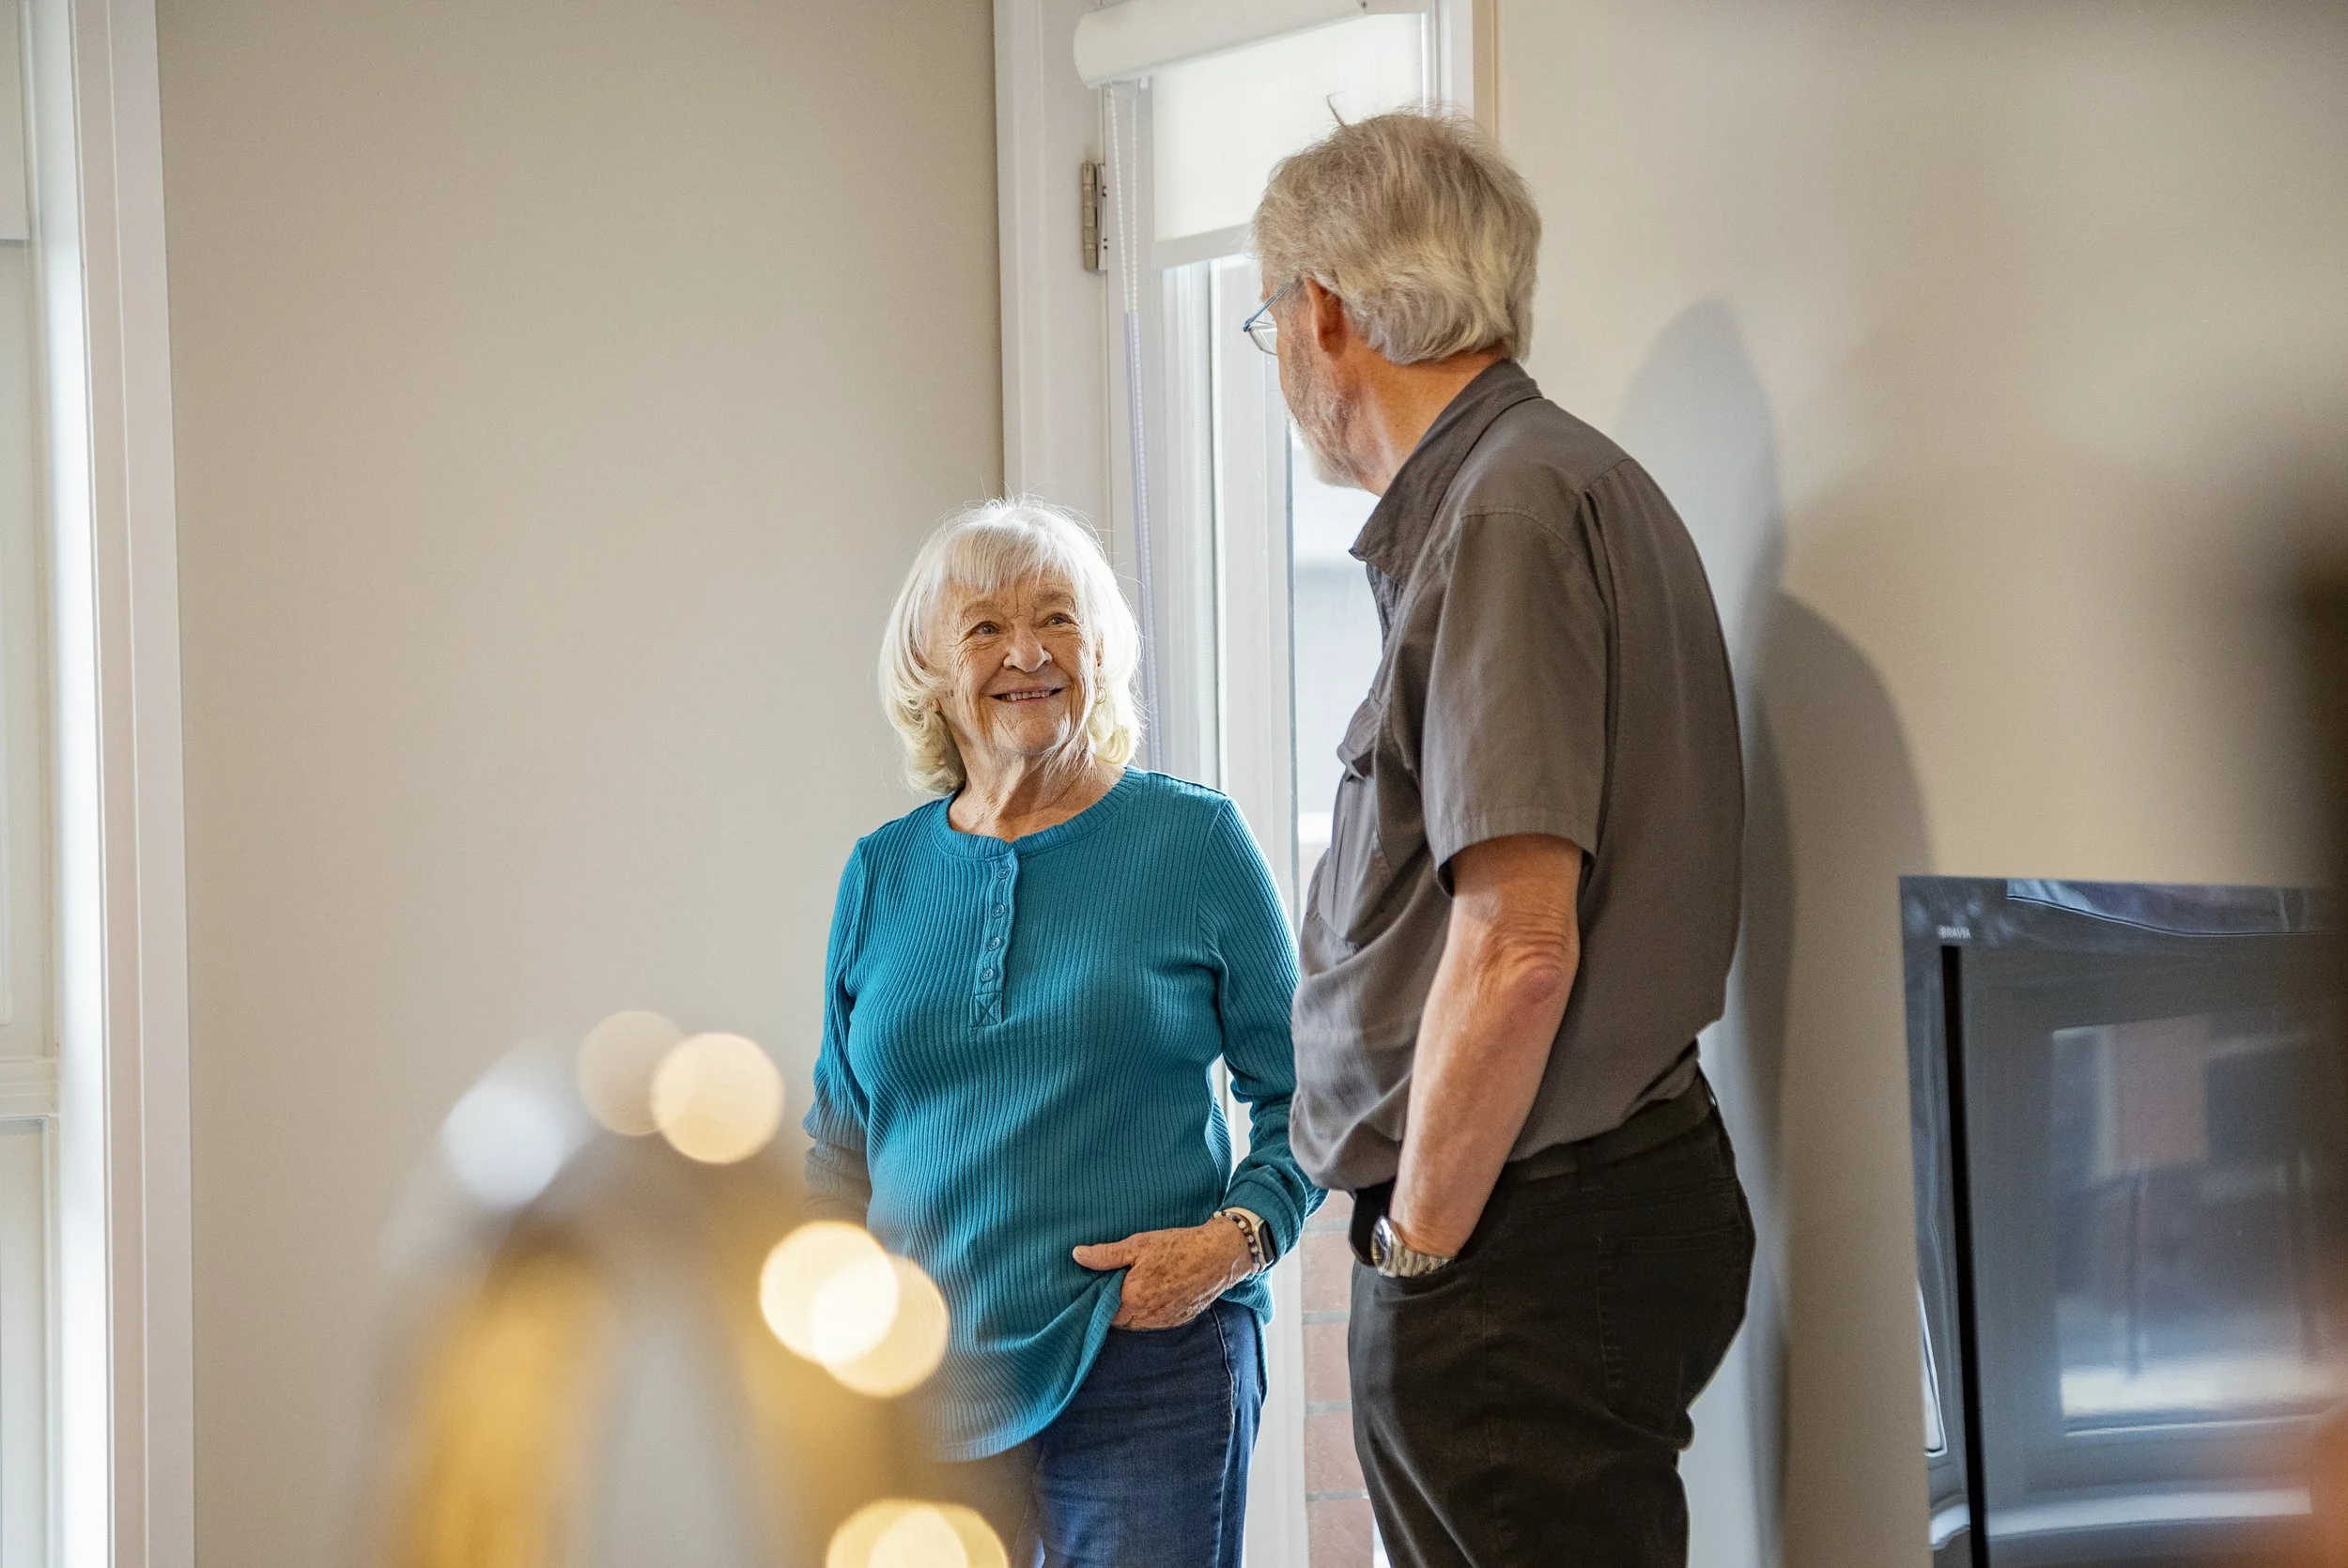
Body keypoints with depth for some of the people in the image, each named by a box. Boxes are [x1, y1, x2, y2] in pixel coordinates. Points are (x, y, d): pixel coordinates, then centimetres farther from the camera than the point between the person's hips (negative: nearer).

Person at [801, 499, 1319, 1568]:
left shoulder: (1195, 841, 0)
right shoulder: (884, 875, 10)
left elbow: (1299, 1097, 3)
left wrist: (1237, 1238, -13)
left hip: (1144, 1365, -3)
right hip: (925, 1379, 3)